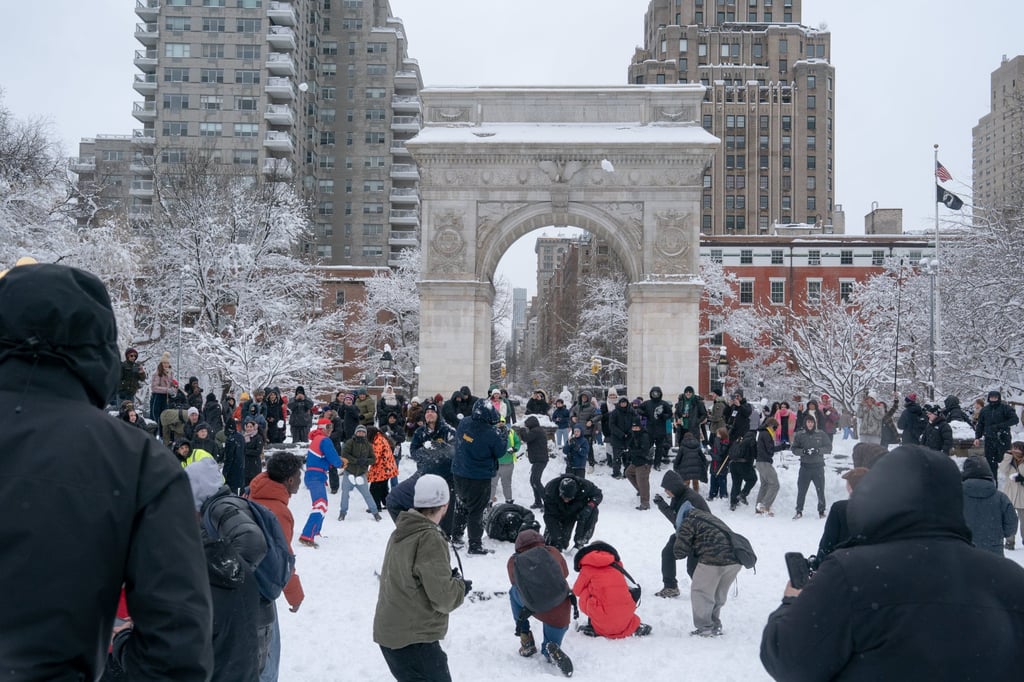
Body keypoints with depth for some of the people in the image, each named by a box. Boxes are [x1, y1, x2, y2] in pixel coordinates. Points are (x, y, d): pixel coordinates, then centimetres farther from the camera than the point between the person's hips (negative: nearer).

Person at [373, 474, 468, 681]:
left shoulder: (400, 532, 7)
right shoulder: (430, 539, -19)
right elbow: (443, 597, -20)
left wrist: (447, 577, 11)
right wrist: (460, 586, 0)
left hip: (389, 632, 9)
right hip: (413, 640, -9)